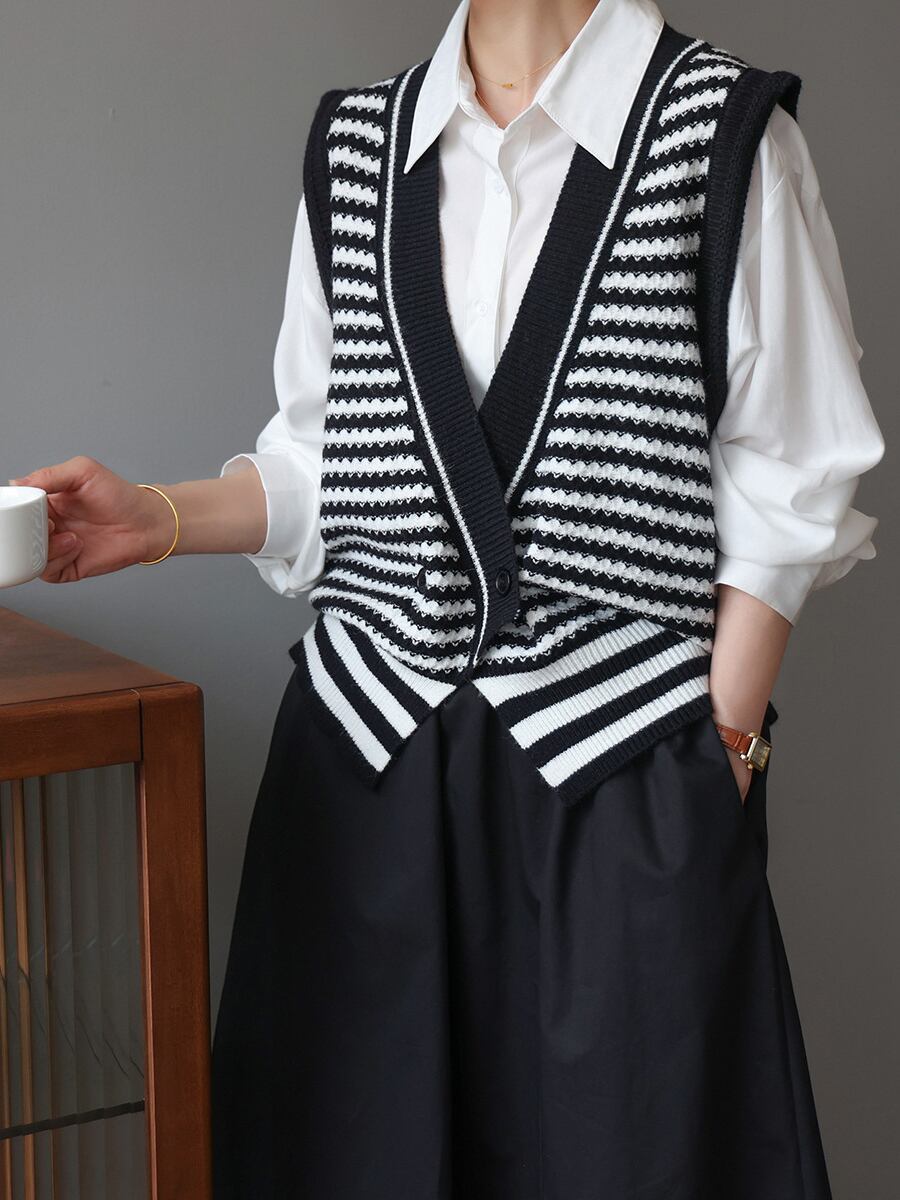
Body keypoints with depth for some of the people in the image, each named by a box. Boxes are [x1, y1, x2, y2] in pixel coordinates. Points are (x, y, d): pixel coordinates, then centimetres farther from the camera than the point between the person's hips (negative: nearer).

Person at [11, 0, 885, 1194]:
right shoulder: (355, 143, 11)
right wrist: (160, 519, -2)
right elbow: (323, 459, 14)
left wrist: (724, 751, -8)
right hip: (369, 746, 4)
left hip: (621, 755, -3)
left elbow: (782, 492, -4)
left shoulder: (726, 131, -3)